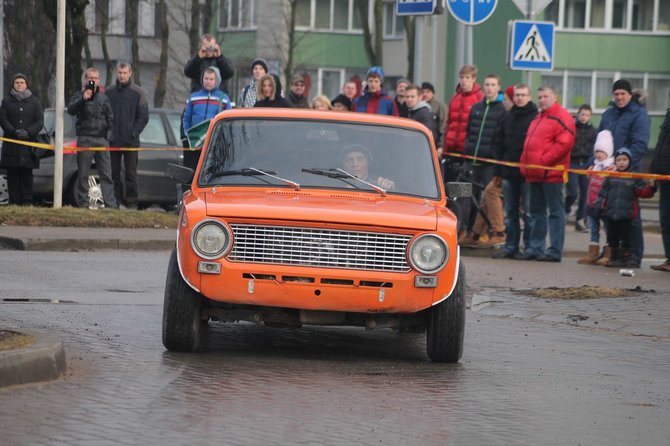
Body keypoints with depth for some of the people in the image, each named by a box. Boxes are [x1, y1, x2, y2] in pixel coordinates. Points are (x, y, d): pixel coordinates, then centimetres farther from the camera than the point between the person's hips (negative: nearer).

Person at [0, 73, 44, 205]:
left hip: (29, 142, 0)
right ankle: (14, 201, -2)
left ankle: (27, 201, -2)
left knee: (27, 174, -2)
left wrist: (28, 132, -12)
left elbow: (40, 122, 5)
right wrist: (14, 132, -13)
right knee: (13, 174, -3)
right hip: (11, 143, 0)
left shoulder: (34, 101, 9)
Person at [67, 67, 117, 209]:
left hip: (102, 139, 3)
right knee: (83, 174, -2)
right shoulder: (79, 96, 6)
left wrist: (109, 136, 8)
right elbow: (71, 110, -12)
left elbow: (110, 118, 19)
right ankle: (83, 202, 1)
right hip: (85, 139, -3)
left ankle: (111, 204, -4)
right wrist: (83, 99, -26)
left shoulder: (103, 97, 16)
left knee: (106, 174, -1)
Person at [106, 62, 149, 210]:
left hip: (131, 140, -2)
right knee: (114, 172, 4)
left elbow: (143, 117, 1)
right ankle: (116, 200, 9)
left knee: (131, 173, -2)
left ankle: (131, 202, 1)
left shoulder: (138, 93, 3)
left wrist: (134, 133, -8)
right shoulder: (109, 92, 9)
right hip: (112, 140, 2)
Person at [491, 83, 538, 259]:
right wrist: (498, 170, 10)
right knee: (510, 213, 9)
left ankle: (530, 247, 2)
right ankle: (510, 247, 14)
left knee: (529, 212, -2)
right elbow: (499, 144, 17)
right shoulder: (507, 117, 14)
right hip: (509, 171, 6)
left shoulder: (536, 118, -4)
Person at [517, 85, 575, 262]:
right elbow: (529, 144, 28)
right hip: (534, 174, 9)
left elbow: (564, 143, -18)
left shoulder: (561, 117, -8)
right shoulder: (538, 119, 22)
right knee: (537, 213, 12)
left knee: (556, 212, -5)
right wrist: (525, 164, 13)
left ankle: (555, 252, -5)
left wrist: (544, 161, -18)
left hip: (551, 173, -9)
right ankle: (534, 248, 17)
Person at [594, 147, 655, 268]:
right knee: (612, 237, 9)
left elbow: (643, 192, 0)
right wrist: (599, 206, 4)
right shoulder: (610, 177, 10)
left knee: (625, 238, 2)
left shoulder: (635, 178, 3)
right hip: (611, 213, 3)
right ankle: (614, 258, 20)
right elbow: (603, 193, 11)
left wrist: (651, 187, -17)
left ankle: (624, 258, 10)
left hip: (626, 215, -3)